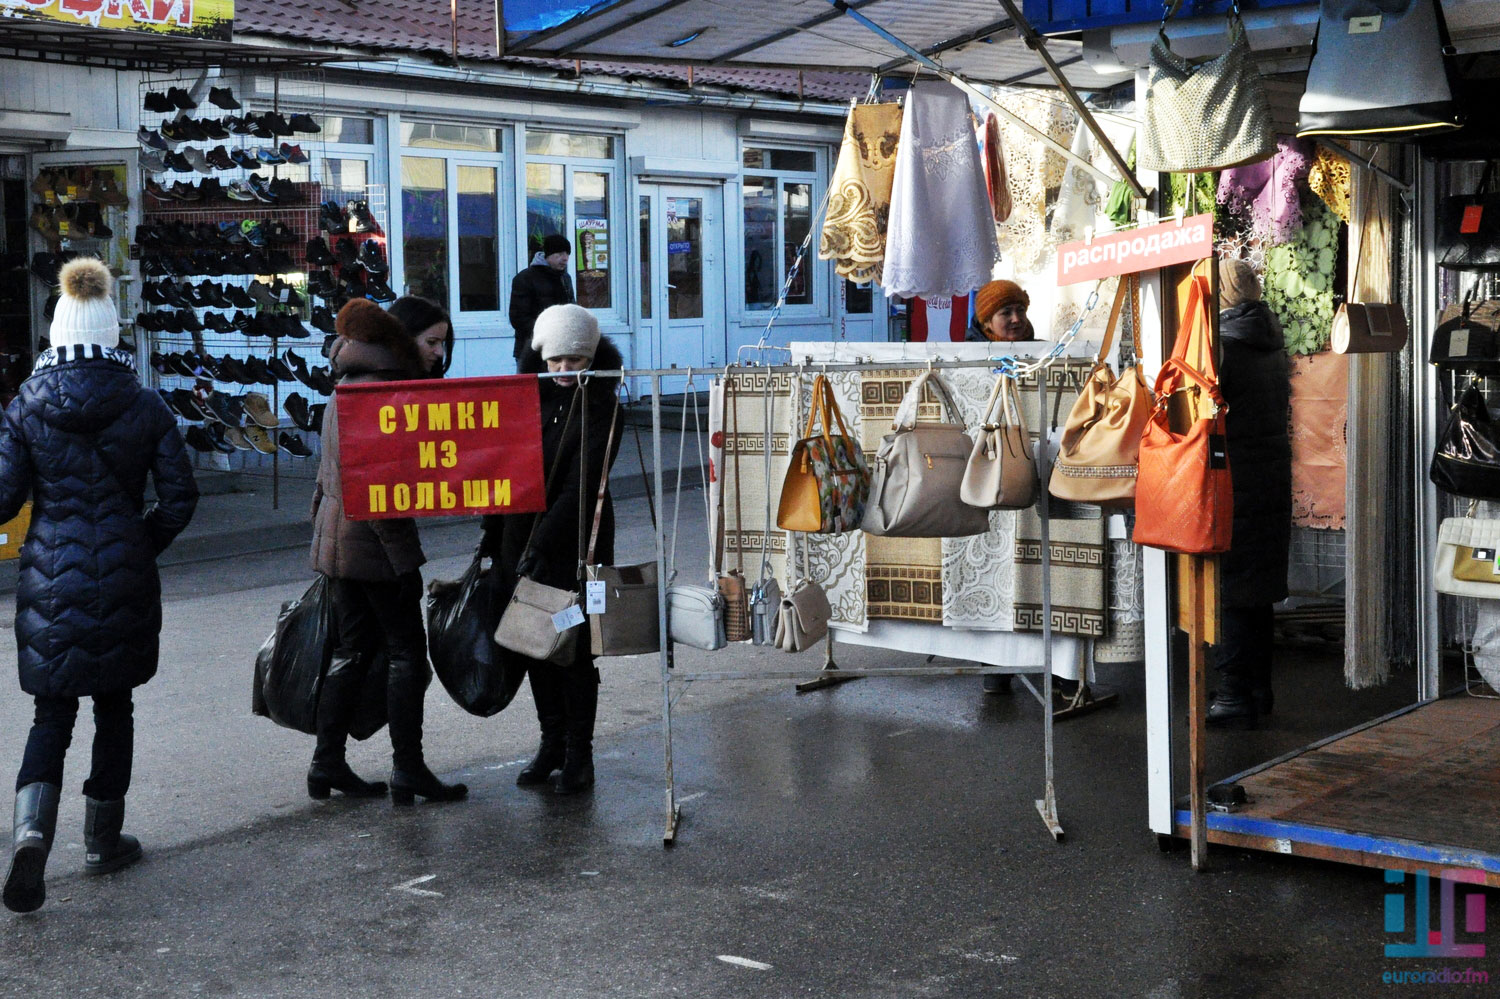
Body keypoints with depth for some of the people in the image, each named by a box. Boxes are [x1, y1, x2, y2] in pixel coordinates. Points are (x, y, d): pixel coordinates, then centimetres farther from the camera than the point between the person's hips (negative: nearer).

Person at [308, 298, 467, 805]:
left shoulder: (343, 394, 14)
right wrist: (403, 558, -21)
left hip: (336, 541, 9)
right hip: (374, 543, -9)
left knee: (352, 650, 14)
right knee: (408, 653, -1)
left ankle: (327, 762, 18)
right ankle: (407, 769, 3)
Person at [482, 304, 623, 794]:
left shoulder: (602, 408, -9)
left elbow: (582, 484, -17)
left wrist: (542, 543, -23)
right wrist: (491, 537, 11)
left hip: (578, 542, -5)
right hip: (521, 538, 5)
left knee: (575, 644, -1)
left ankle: (579, 751, 11)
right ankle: (551, 741, 23)